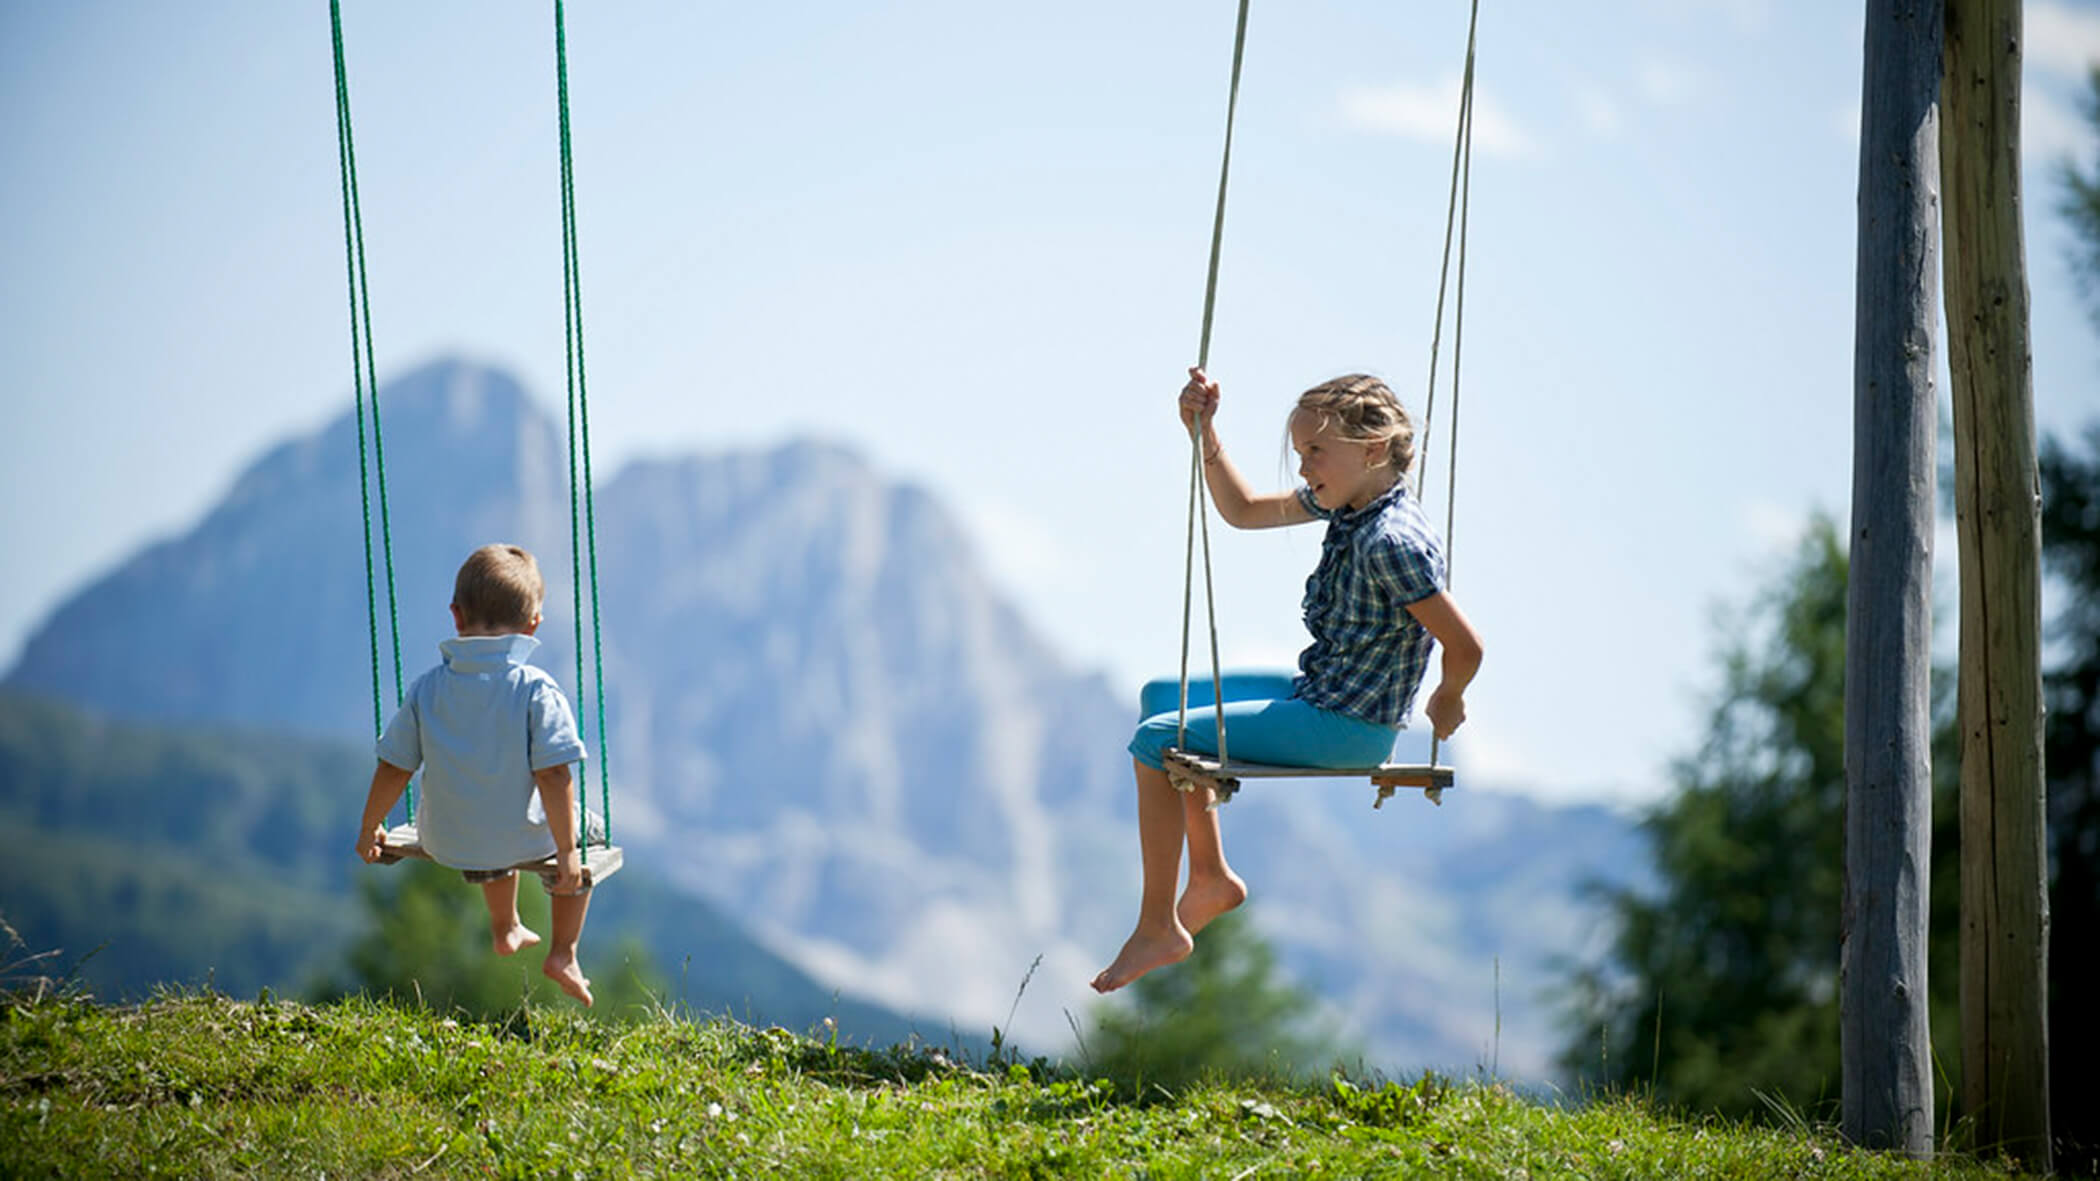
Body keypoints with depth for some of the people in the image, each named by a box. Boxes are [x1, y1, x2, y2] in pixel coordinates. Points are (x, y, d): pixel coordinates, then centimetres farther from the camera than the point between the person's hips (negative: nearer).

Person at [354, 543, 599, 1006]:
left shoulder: (427, 689, -9)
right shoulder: (538, 691, -19)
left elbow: (393, 768, -2)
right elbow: (553, 776, -21)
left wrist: (370, 828, 13)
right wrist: (567, 850, -13)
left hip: (448, 845, 4)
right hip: (522, 839, -4)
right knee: (583, 833, 29)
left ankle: (505, 928, 56)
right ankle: (563, 954, 25)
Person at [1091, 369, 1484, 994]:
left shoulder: (1393, 542, -26)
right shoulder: (1347, 501, 3)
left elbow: (1465, 647, -26)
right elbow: (1245, 511, 16)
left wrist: (1447, 701, -5)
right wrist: (1204, 434, 3)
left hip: (1348, 729, -10)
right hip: (1317, 694, 10)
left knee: (1156, 739, -13)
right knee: (1163, 696, 21)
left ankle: (1157, 929, -6)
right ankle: (1211, 876, 21)